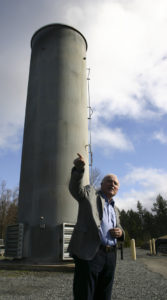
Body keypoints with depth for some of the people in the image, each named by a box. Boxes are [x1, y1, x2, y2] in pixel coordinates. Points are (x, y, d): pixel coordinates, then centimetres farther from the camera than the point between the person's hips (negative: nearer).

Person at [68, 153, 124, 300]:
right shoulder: (90, 194, 4)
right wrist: (79, 168, -35)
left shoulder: (115, 209, 22)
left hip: (110, 256, 6)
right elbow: (76, 188, -16)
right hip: (89, 253, -6)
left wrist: (120, 233, 2)